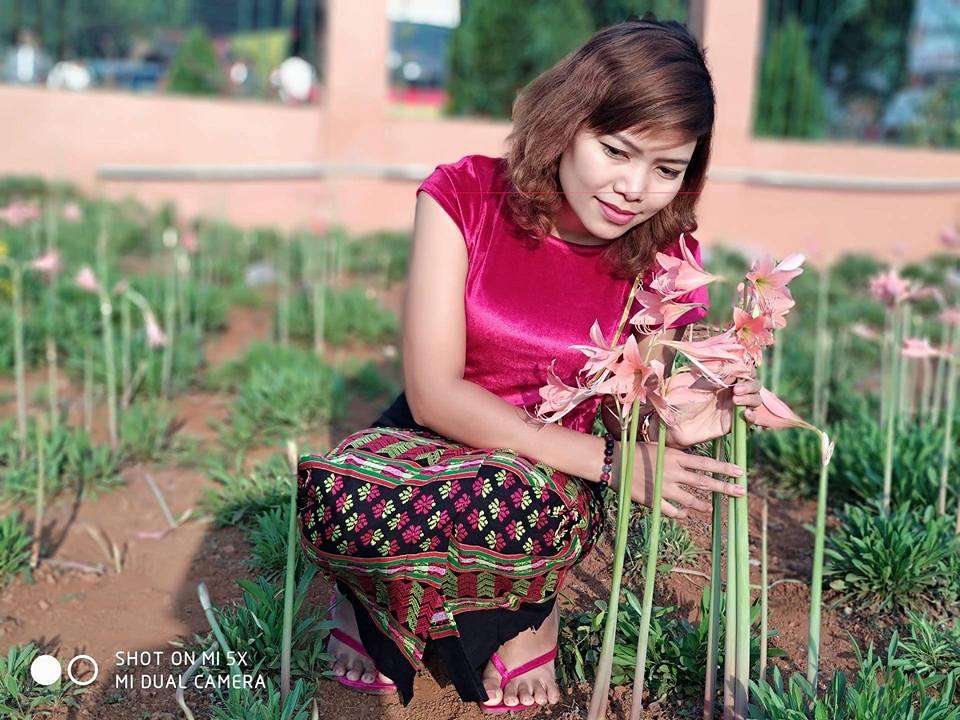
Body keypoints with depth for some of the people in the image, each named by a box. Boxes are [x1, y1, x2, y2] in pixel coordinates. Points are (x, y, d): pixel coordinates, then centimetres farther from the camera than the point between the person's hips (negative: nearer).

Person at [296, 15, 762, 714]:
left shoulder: (666, 260, -8)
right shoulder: (466, 197, -14)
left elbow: (622, 420, -1)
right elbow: (434, 392, -19)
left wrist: (676, 427, -27)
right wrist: (611, 462, -27)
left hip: (559, 474, 1)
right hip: (435, 437, 0)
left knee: (522, 505, -38)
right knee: (338, 497, -36)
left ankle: (526, 610, 0)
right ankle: (372, 589, 2)